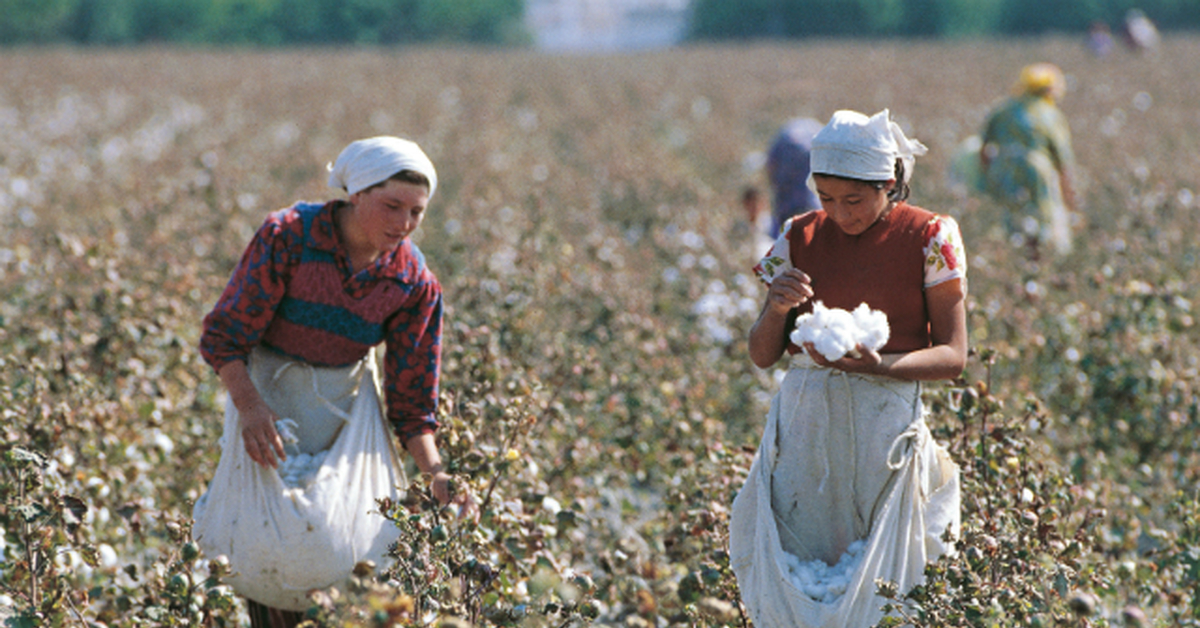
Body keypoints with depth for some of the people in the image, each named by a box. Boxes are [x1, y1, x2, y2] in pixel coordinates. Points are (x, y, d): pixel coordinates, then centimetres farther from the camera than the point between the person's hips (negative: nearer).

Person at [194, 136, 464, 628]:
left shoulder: (414, 284, -11)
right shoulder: (289, 236, -21)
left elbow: (411, 396, -5)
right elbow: (223, 337, -18)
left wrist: (435, 471, -21)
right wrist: (249, 404, -34)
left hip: (347, 398, 3)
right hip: (265, 389, -2)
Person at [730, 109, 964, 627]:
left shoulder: (929, 237, -1)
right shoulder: (801, 237, 7)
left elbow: (952, 356, -4)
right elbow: (762, 356, 9)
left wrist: (877, 365, -21)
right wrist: (777, 309, -13)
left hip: (887, 418, -3)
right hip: (806, 419, 3)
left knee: (881, 578, -4)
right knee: (797, 563, 2)